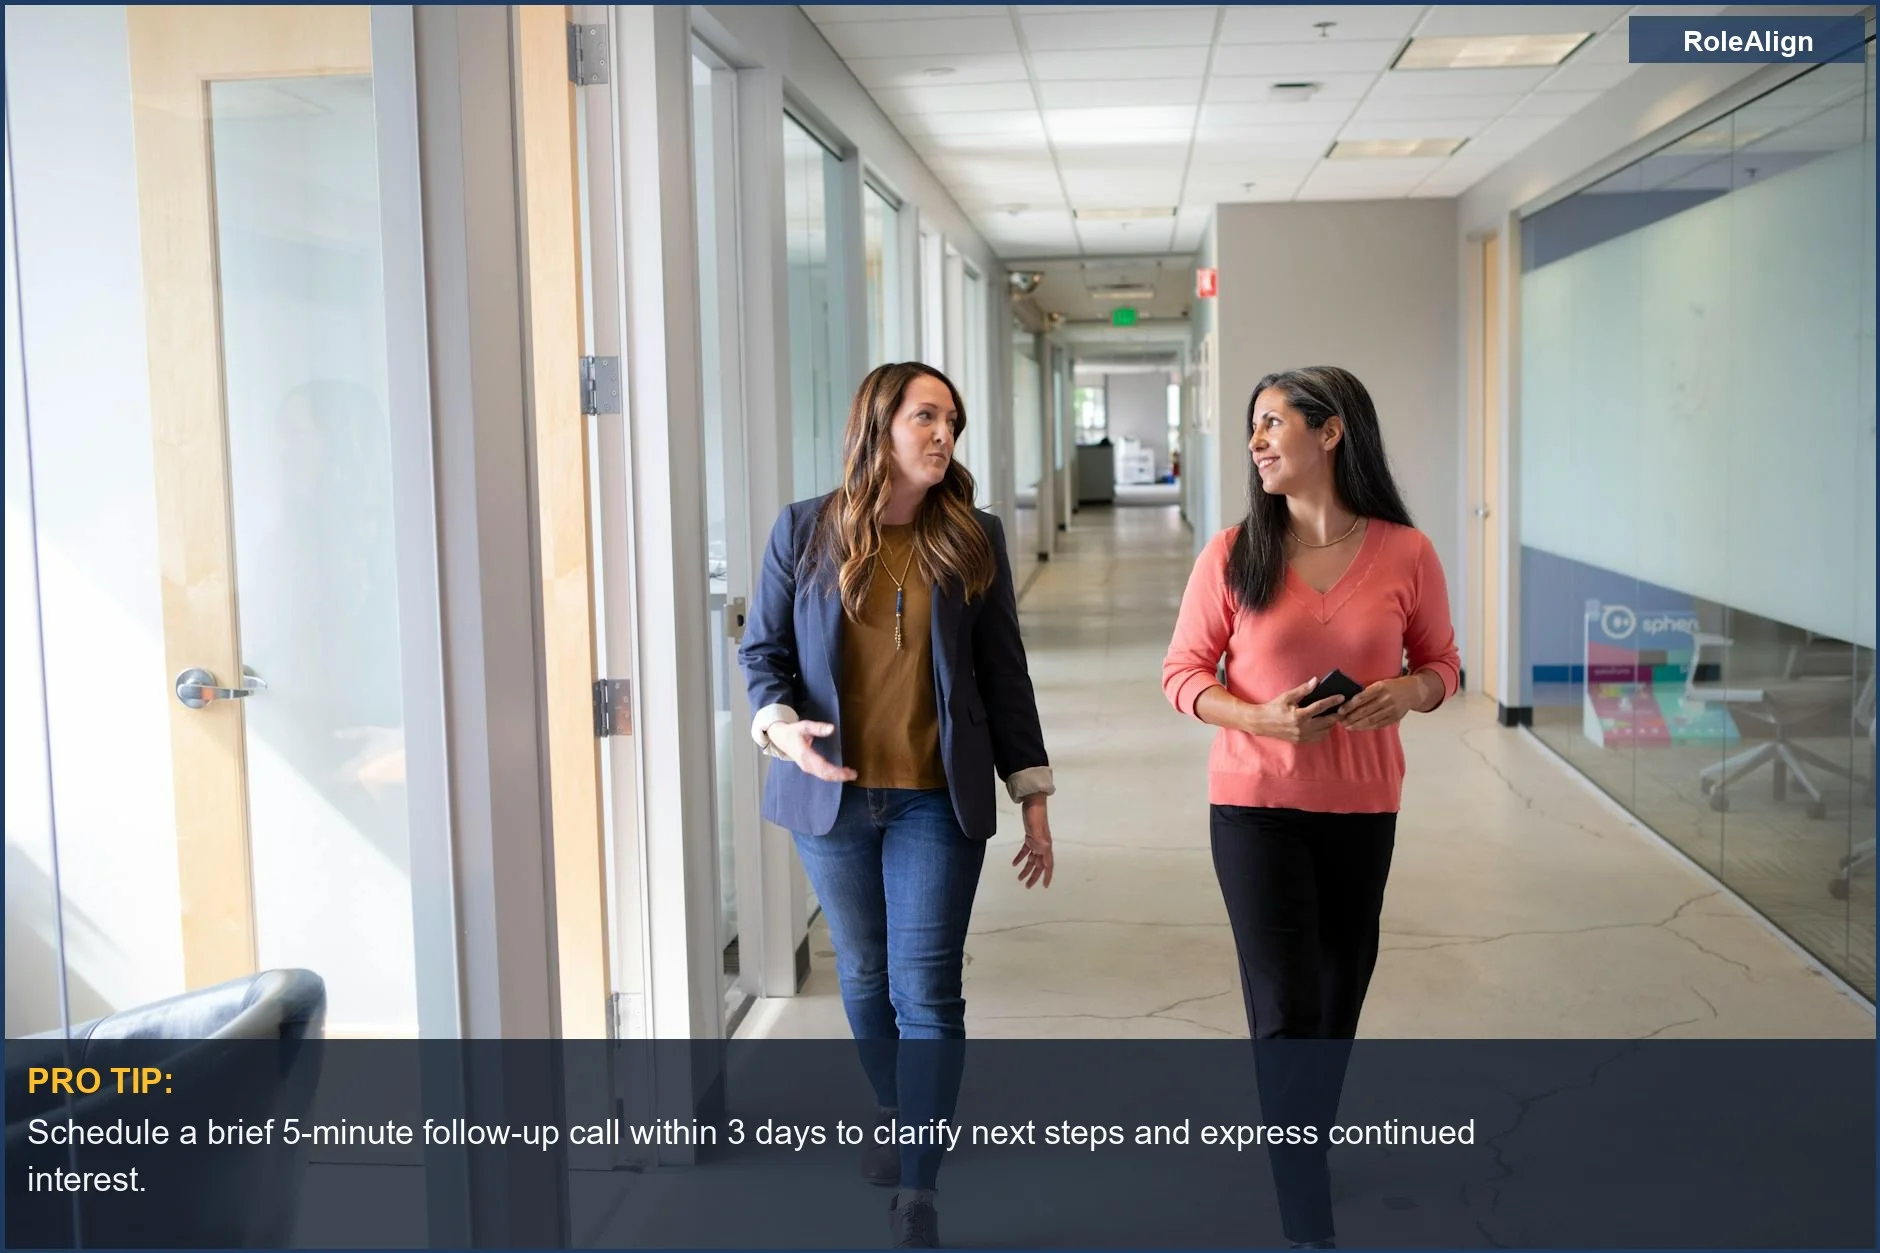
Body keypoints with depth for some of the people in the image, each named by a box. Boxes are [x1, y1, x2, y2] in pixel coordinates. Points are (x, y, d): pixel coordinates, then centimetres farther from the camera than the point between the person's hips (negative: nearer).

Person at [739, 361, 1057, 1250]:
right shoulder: (803, 531, -1)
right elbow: (762, 650, 4)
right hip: (831, 794, 1)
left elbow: (1003, 673, 4)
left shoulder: (973, 540, 1)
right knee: (863, 976, 17)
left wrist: (1032, 796, 3)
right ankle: (896, 1115, 43)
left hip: (937, 800, -1)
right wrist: (778, 722, -17)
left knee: (927, 991, -5)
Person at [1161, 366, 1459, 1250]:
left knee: (1338, 1003, 13)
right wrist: (1259, 717, -19)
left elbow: (1440, 663, 7)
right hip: (1256, 804, -1)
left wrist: (1409, 692, -16)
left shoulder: (1405, 555, -5)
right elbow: (1183, 672, -1)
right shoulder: (1232, 556, -6)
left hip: (1362, 809, 2)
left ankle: (1302, 1147, 38)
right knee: (1286, 1012, -5)